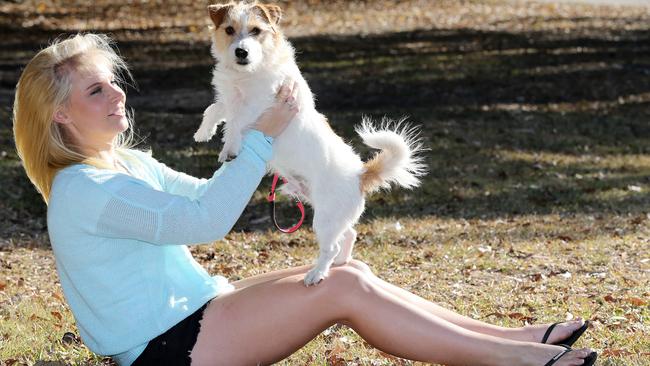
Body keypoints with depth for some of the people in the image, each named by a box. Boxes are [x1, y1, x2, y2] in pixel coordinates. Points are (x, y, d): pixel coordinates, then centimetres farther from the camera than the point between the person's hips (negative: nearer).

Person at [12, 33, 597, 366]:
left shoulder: (129, 163, 14)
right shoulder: (84, 191, -18)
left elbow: (204, 195, 24)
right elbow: (203, 221, -25)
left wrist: (260, 145, 7)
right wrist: (262, 138, -20)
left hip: (198, 310, 10)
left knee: (349, 275, -4)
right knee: (342, 289, -18)